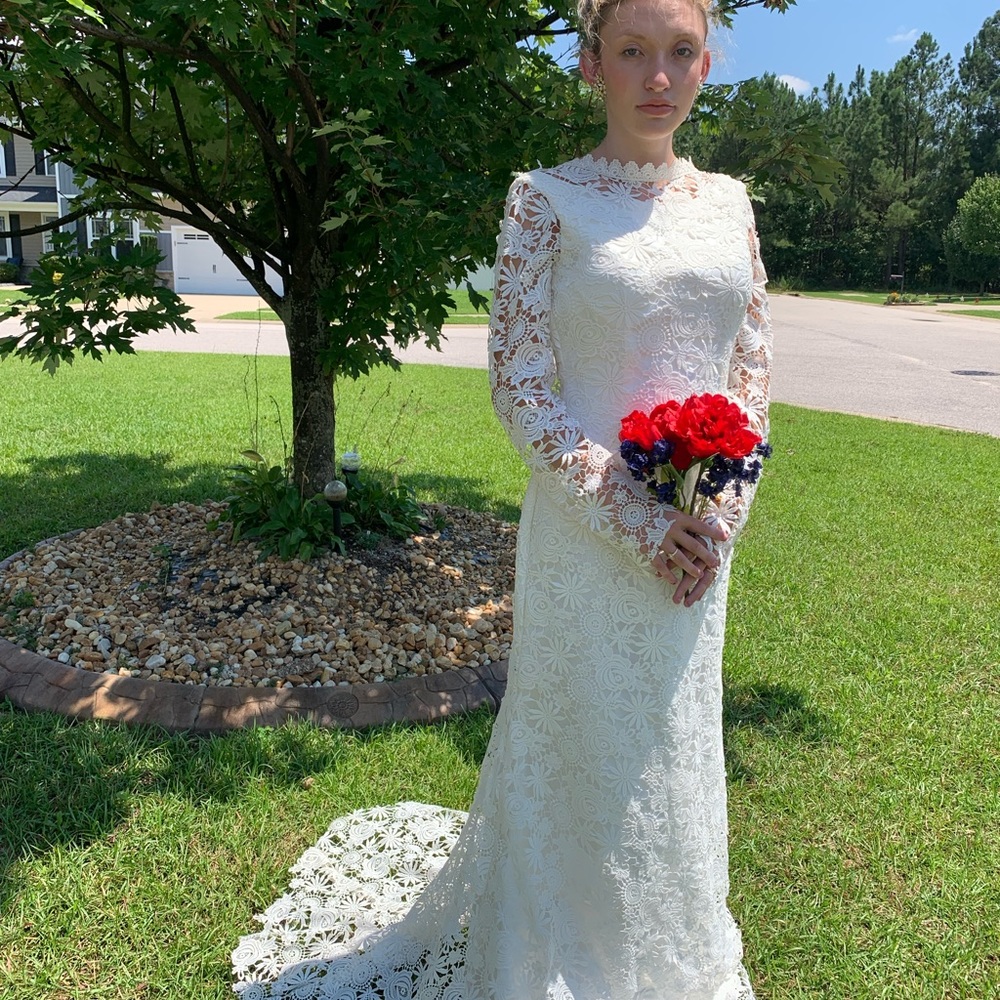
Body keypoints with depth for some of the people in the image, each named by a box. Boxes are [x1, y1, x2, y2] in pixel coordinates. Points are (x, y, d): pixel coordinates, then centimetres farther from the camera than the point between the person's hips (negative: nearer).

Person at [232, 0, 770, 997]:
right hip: (588, 533, -5)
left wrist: (721, 515, -5)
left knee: (676, 751, 20)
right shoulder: (546, 200, -7)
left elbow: (752, 364, 9)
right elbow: (521, 389, -11)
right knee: (584, 752, 10)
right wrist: (637, 521, -16)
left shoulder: (727, 200, 8)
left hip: (699, 540, 5)